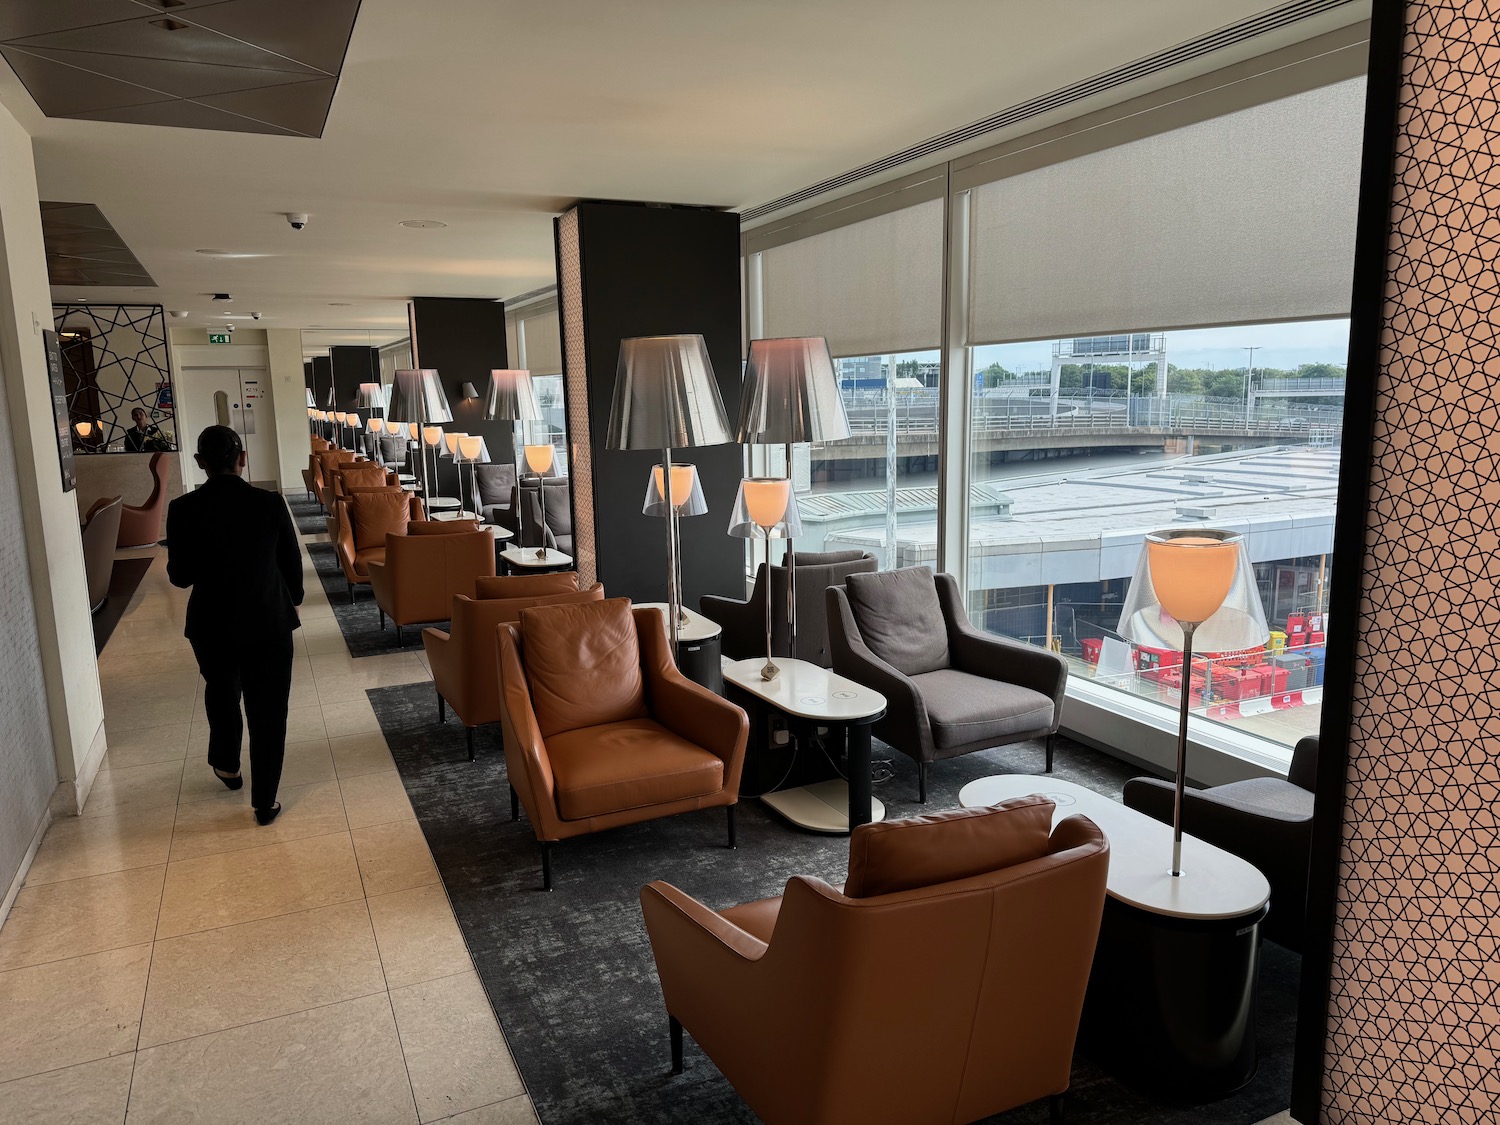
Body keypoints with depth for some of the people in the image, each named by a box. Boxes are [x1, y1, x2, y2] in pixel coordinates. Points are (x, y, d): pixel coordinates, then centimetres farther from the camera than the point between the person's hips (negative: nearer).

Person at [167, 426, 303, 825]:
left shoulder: (183, 510, -12)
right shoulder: (270, 504, -13)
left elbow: (180, 576, -6)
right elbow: (292, 563, -3)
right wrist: (292, 600, 16)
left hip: (212, 624, 1)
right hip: (269, 623, -1)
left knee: (221, 691, 29)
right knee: (268, 710, 8)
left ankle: (227, 765, 48)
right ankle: (264, 802, 15)